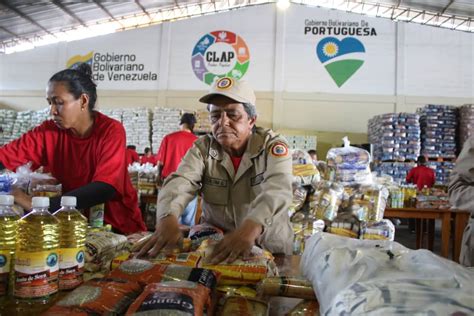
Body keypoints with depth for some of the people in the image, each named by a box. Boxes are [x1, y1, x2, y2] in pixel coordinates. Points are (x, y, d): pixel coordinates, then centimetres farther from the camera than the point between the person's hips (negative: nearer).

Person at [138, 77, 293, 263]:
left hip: (270, 247, 1)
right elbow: (180, 182, -18)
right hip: (215, 245, 0)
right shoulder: (203, 148, -2)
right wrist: (168, 219, -40)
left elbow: (277, 190, -26)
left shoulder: (273, 146, -9)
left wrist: (251, 227, -45)